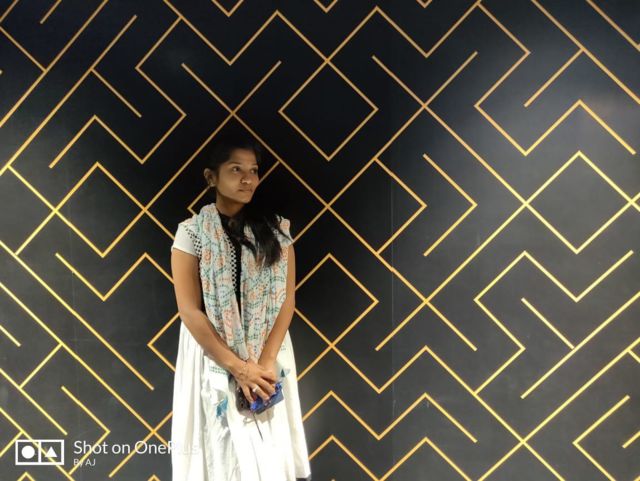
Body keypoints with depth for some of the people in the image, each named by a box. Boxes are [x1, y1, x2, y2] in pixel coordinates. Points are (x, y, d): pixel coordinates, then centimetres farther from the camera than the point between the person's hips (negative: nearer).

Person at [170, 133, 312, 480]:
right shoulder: (192, 232, -5)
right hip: (214, 360, -2)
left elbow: (287, 300, -2)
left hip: (269, 359, 2)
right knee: (226, 452, 5)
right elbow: (189, 310, -9)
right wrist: (238, 366, -14)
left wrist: (266, 361, -13)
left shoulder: (276, 229, 2)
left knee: (271, 452, 8)